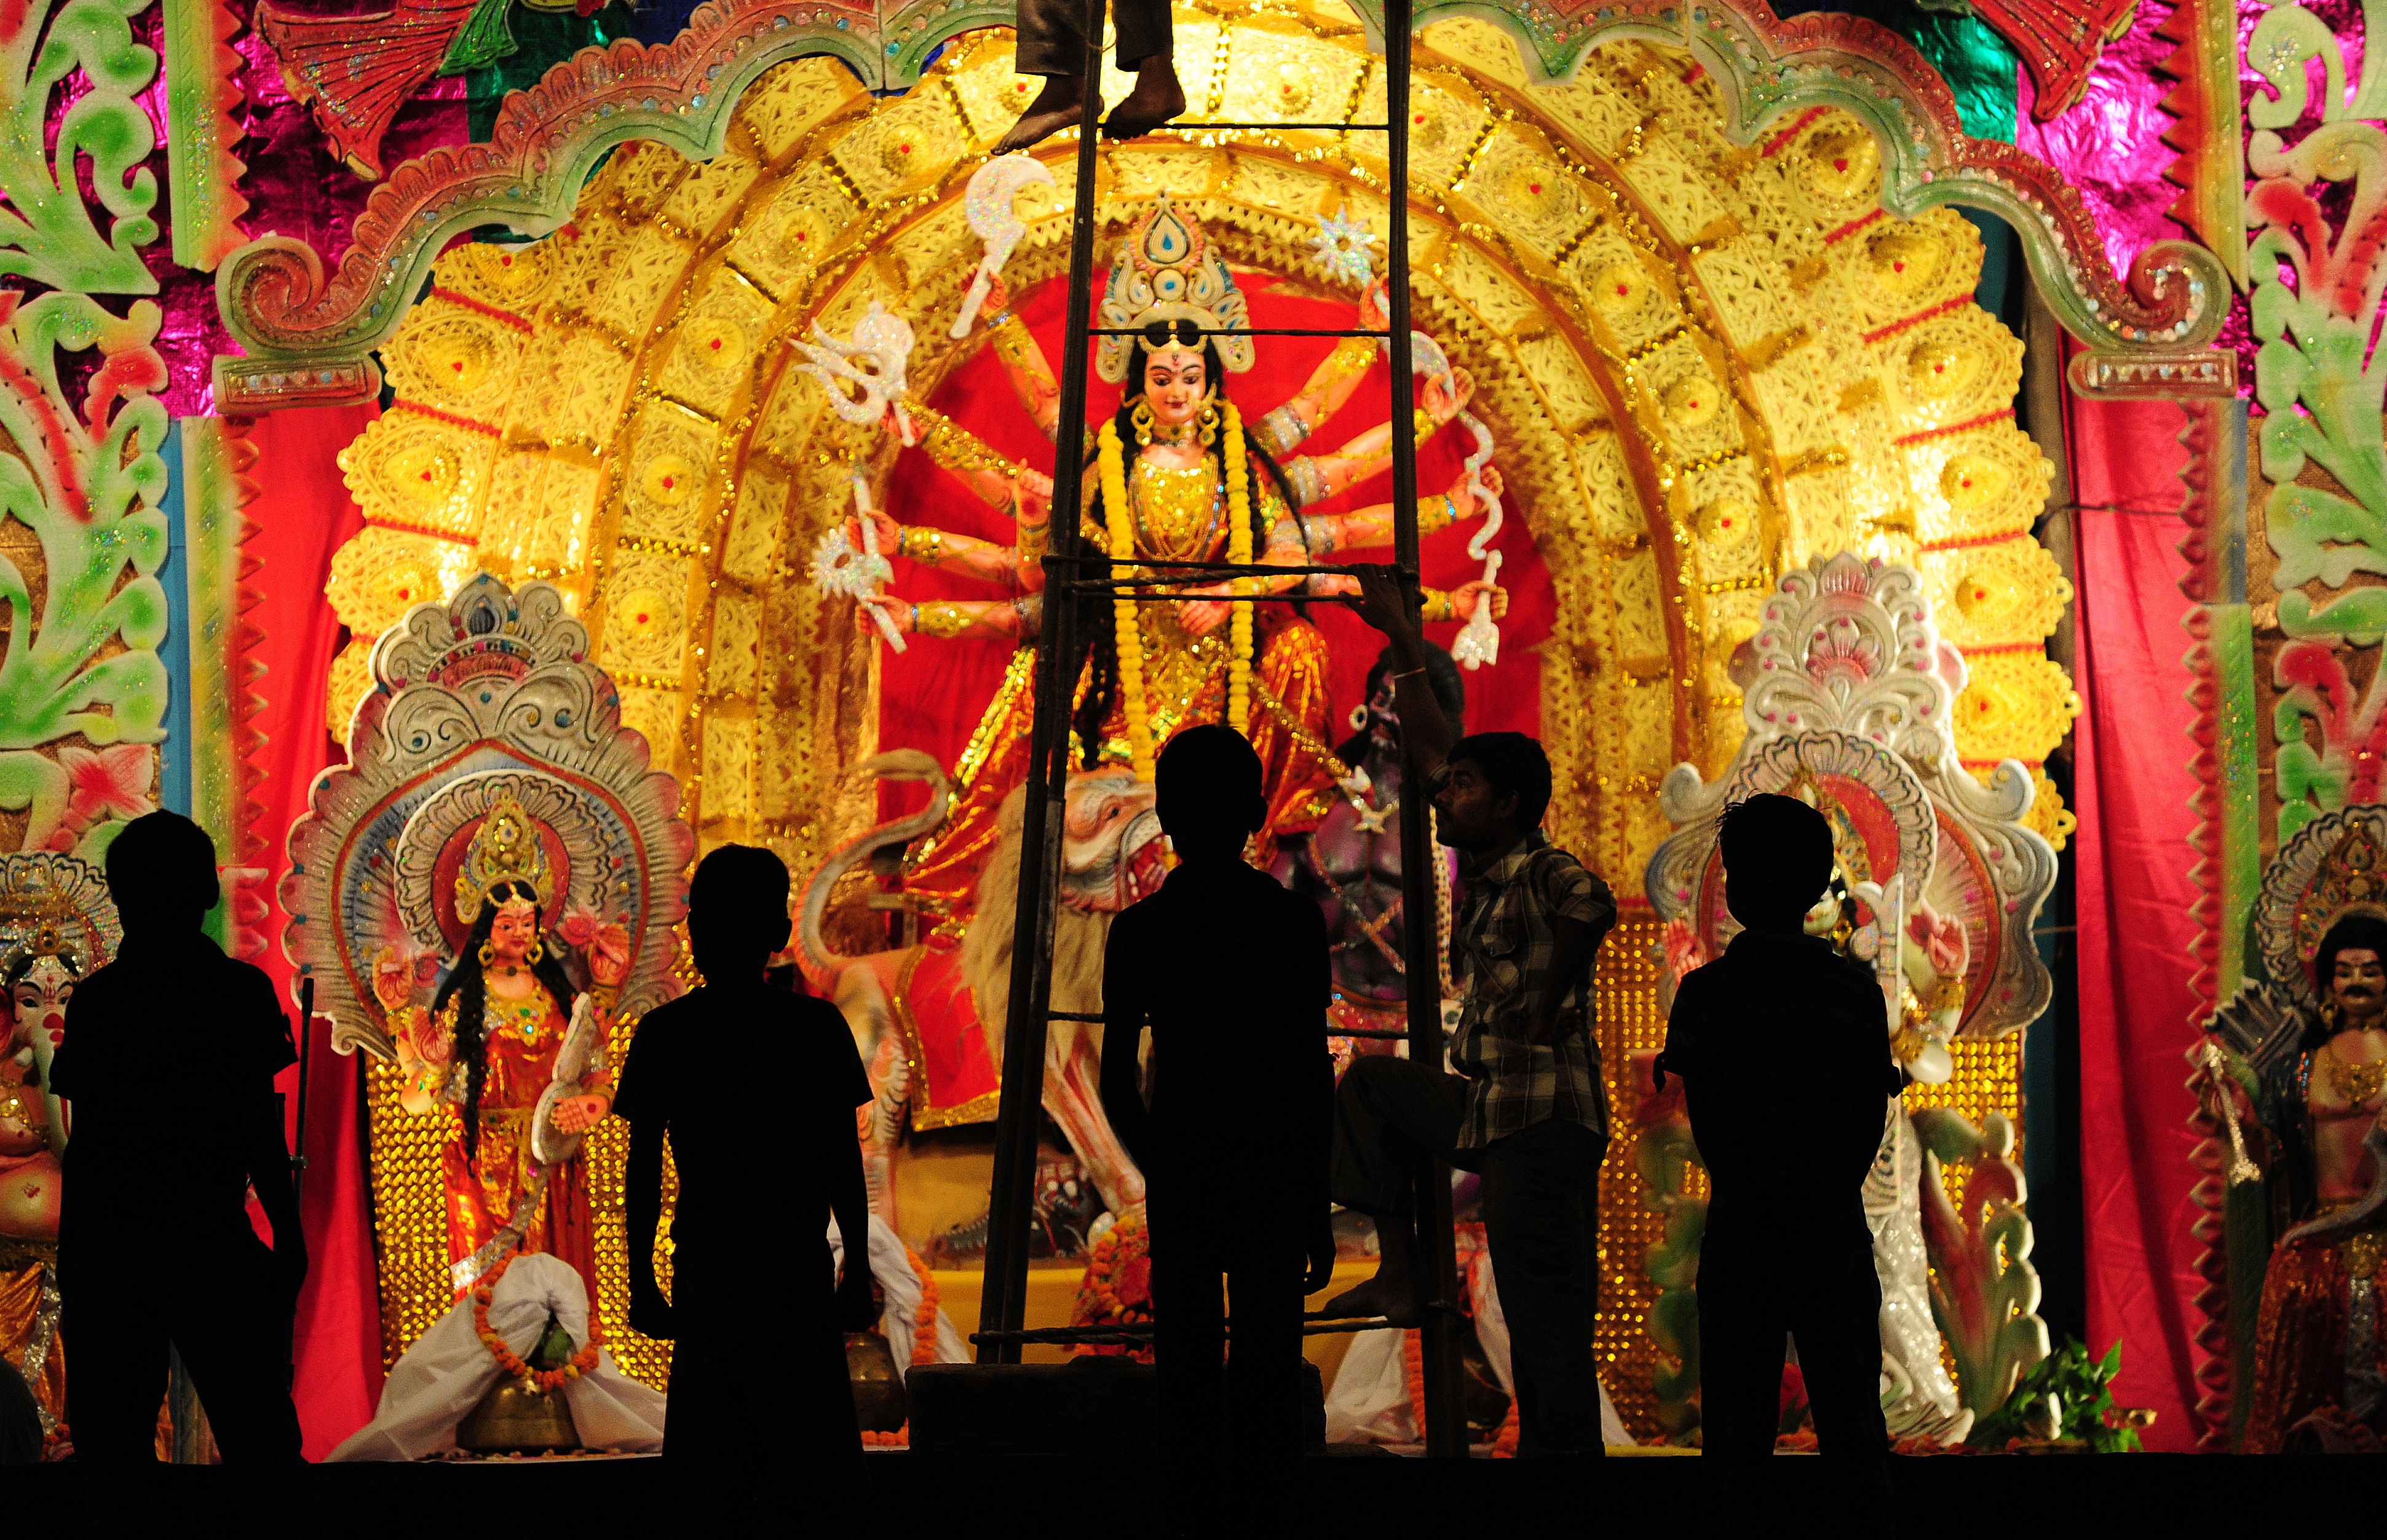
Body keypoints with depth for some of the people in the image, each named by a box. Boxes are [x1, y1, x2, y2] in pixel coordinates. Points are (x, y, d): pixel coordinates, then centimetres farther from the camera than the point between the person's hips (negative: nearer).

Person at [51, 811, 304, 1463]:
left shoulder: (93, 999, 3)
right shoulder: (242, 992, -3)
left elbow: (82, 1146, 4)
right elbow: (262, 1137, -4)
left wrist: (71, 1261, 10)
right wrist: (290, 1240, 4)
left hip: (106, 1245, 2)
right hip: (211, 1237, -2)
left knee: (112, 1439, 6)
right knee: (258, 1433, 0)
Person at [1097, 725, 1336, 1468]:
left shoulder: (1137, 928, 3)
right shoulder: (1294, 920, -1)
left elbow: (1116, 1084, 3)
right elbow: (1313, 1072, -3)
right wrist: (1316, 1204, 3)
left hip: (1178, 1176, 1)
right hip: (1274, 1174, -1)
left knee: (1187, 1379, 6)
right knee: (1268, 1378, 0)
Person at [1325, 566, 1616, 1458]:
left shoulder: (1546, 877, -12)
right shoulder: (1485, 869, 12)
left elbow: (1590, 903, -35)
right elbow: (1430, 750, 19)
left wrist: (1550, 1001, -24)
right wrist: (1402, 642, 21)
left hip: (1544, 1122, -9)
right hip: (1486, 1107, 9)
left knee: (1547, 1335, -9)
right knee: (1372, 1085, 25)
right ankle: (1401, 1275, 18)